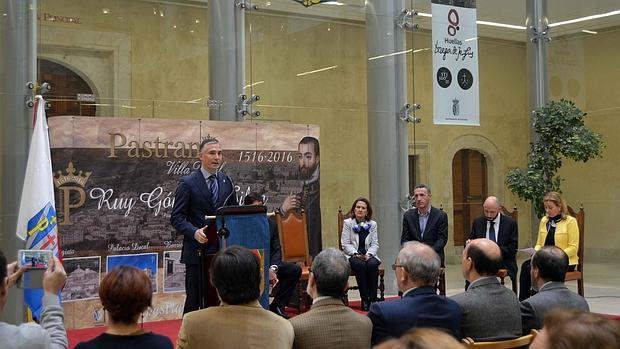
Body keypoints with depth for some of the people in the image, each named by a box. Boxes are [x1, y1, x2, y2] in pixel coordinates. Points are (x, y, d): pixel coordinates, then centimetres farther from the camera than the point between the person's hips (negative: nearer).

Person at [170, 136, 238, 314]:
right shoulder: (187, 183, -5)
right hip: (197, 251, -4)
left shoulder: (226, 181, 11)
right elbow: (176, 217, -7)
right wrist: (194, 232, -23)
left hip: (222, 250, 4)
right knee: (194, 300, 2)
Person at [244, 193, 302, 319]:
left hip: (269, 264, 5)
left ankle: (276, 306, -5)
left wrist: (272, 268, -15)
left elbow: (277, 249, 5)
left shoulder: (271, 223, 8)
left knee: (295, 270, -14)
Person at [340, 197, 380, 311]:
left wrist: (369, 254, -13)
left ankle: (372, 298, -24)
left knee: (373, 264, -32)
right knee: (360, 265, -34)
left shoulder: (372, 224, 13)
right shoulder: (347, 223, 6)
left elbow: (375, 244, 7)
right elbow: (345, 244, -2)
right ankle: (364, 298, -27)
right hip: (352, 256, -2)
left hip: (368, 255, 2)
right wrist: (356, 254, -16)